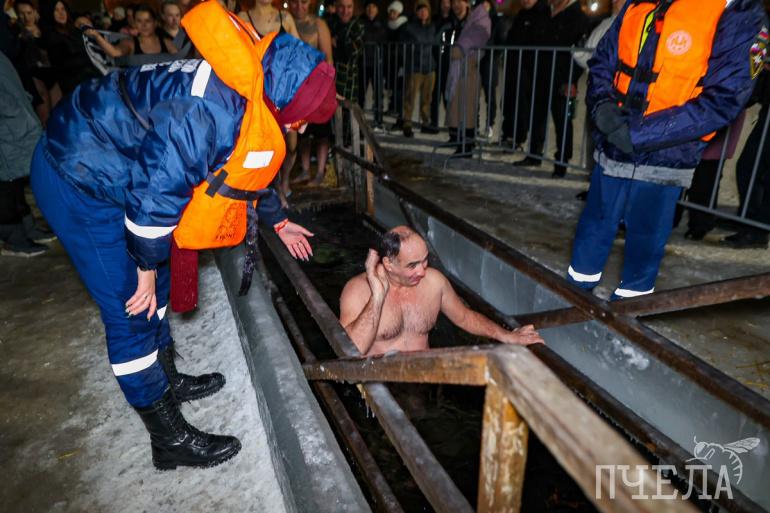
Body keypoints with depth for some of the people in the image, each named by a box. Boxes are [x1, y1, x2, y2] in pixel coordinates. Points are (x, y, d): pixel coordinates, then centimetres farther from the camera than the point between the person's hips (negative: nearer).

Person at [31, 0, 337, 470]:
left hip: (105, 168, 10)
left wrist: (281, 224, 25)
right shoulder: (212, 104, -33)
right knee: (132, 311, -5)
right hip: (77, 178, -9)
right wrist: (147, 263, -16)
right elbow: (159, 184, -29)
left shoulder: (251, 101, -1)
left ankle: (167, 381, 38)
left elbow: (249, 167, 16)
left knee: (155, 290, 17)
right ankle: (170, 440, 9)